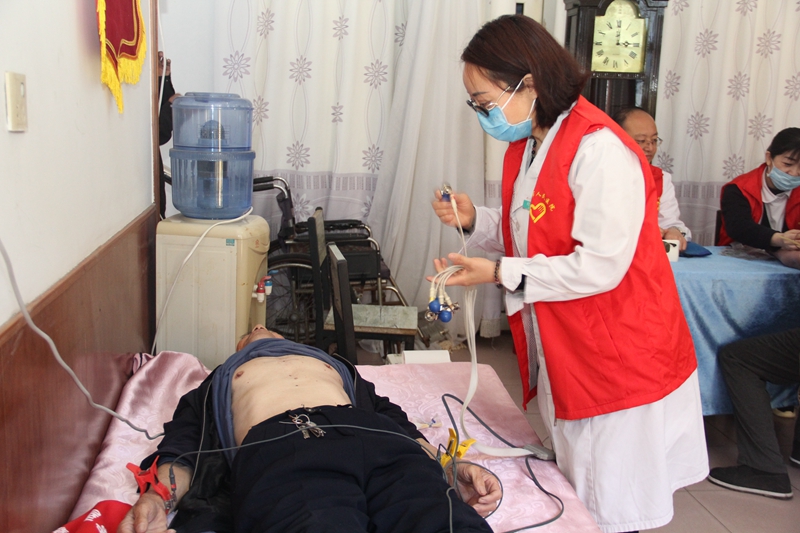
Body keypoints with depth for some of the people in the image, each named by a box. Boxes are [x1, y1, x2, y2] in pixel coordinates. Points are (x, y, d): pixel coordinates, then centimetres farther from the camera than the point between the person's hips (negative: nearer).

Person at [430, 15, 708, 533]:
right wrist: (474, 219, -1)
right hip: (559, 351, 9)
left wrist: (501, 273, -19)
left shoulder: (600, 149, -22)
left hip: (617, 361, -8)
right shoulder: (526, 146, 8)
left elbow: (599, 267, -25)